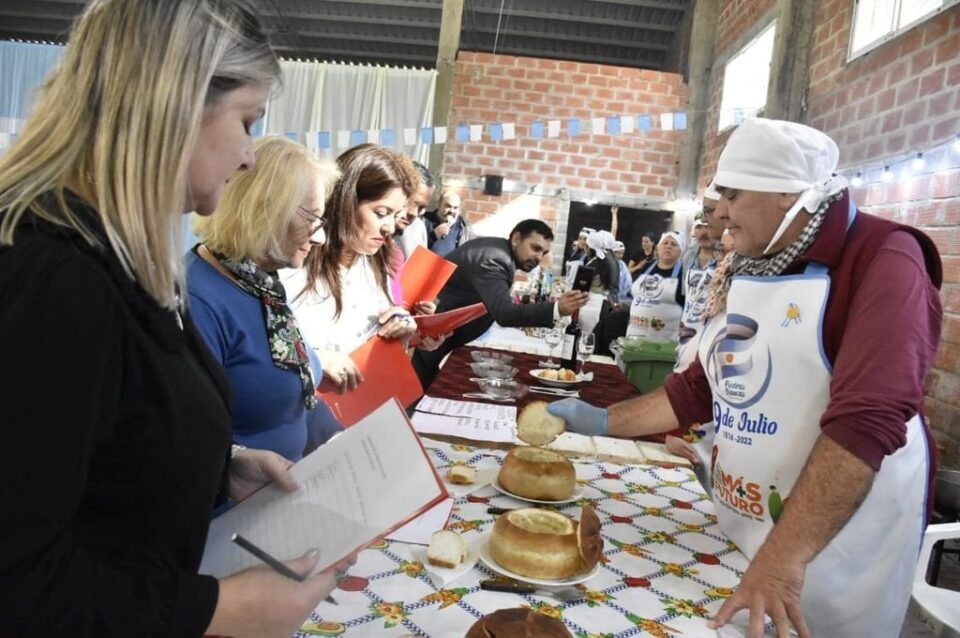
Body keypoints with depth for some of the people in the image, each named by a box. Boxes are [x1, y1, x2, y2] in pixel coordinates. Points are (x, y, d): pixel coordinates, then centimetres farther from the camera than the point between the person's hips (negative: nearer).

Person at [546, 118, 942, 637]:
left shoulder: (881, 259, -17)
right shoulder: (740, 270, 5)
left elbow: (867, 419, -29)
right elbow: (700, 388, 10)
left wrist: (783, 556, -34)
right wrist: (602, 421, 4)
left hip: (839, 549, -6)